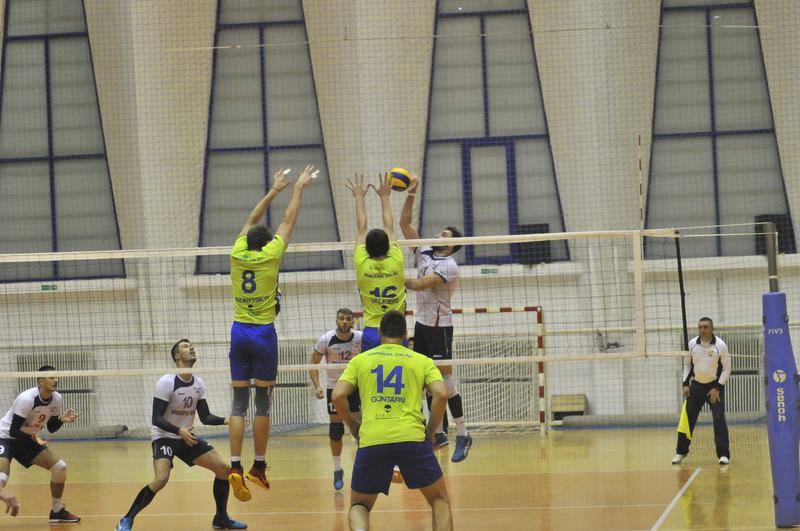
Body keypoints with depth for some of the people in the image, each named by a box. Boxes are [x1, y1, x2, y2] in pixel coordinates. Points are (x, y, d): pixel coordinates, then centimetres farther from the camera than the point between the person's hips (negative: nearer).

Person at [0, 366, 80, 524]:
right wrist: (34, 438, -37)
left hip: (26, 440, 8)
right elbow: (13, 431, -26)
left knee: (60, 467, 1)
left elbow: (51, 428, 5)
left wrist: (62, 419, -15)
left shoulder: (57, 399, -8)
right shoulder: (26, 399, -29)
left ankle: (57, 511, 18)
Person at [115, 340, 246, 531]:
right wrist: (179, 431, -33)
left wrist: (225, 420, -13)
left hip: (187, 437, 7)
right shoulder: (167, 382, -18)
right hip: (164, 437, -7)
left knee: (223, 469, -1)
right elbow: (156, 418, -19)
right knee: (161, 479, -29)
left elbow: (205, 417, 6)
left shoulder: (199, 384, 2)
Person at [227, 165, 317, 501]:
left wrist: (274, 190, 29)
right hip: (263, 333, -3)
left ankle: (235, 467, -13)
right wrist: (298, 189, 18)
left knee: (239, 403, 1)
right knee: (263, 403, 5)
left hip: (239, 331, 3)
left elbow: (252, 221, 19)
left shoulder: (238, 254, 3)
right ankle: (258, 467, 9)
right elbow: (289, 221, 5)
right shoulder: (270, 255, -6)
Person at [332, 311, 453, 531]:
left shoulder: (359, 360, 16)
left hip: (371, 441, 1)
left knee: (359, 506, 18)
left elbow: (338, 396, 3)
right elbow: (441, 394, -2)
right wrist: (430, 430, 11)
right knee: (439, 500, 18)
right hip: (412, 438, -1)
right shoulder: (422, 361, 14)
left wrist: (352, 424, 20)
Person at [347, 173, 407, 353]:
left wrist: (359, 197, 21)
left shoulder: (362, 264, -5)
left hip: (371, 332, -1)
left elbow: (361, 229, 8)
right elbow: (390, 228, 10)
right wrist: (384, 197, 22)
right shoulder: (396, 262, -3)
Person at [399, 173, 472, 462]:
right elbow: (405, 224, 7)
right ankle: (439, 432, 11)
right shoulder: (424, 253, 9)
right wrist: (411, 194, -1)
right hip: (422, 323, 7)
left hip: (439, 326, -7)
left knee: (445, 377, -10)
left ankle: (463, 435, -7)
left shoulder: (449, 266, -12)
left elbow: (420, 284, -21)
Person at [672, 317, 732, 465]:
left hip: (715, 386, -3)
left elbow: (726, 368, -8)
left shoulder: (720, 345, -13)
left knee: (719, 419, -12)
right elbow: (687, 364, 10)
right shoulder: (692, 344, -3)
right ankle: (681, 452, 17)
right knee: (688, 419, 4)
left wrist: (718, 388, -14)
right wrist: (686, 384, 1)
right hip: (696, 385, 3)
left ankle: (723, 454, -6)